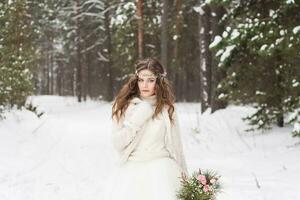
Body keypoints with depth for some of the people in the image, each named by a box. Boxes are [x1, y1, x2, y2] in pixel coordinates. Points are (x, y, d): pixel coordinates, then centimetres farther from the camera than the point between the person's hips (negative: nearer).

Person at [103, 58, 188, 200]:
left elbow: (175, 145, 11)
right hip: (131, 168, 1)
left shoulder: (166, 108, 4)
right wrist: (136, 120, -11)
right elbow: (117, 143, -1)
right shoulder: (124, 106, 3)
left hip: (160, 167, 0)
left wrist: (183, 175, 16)